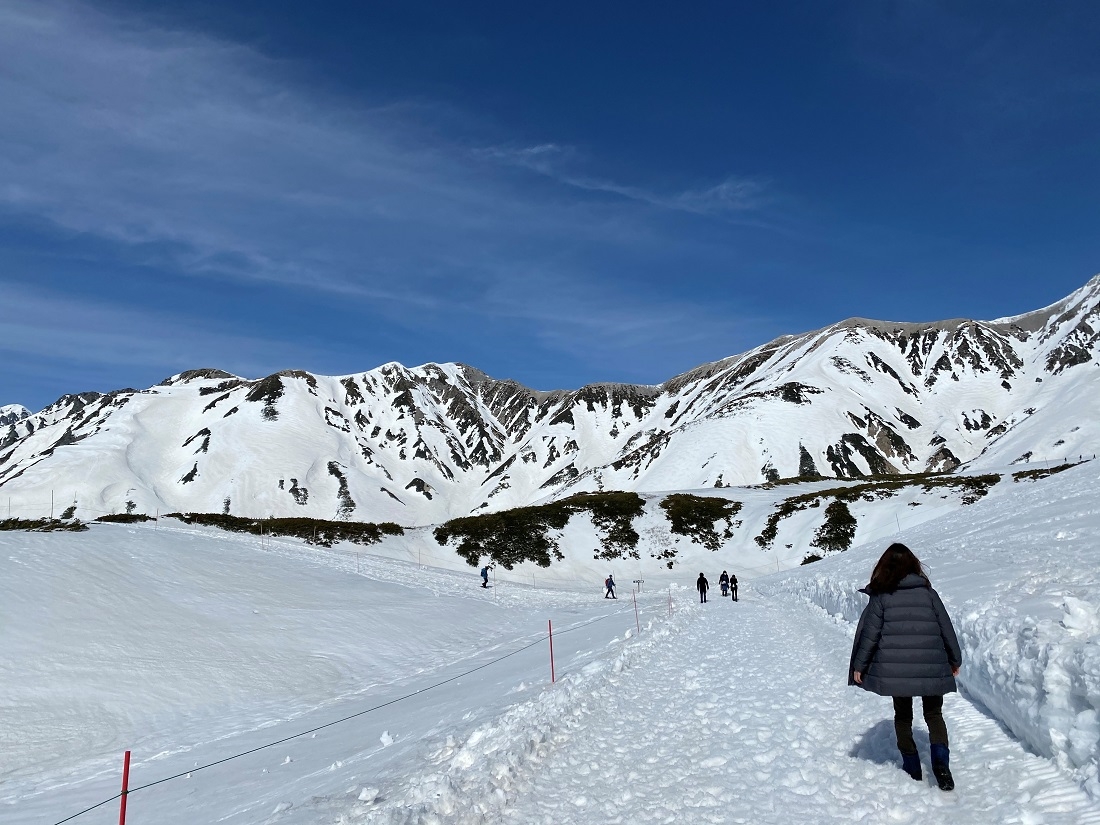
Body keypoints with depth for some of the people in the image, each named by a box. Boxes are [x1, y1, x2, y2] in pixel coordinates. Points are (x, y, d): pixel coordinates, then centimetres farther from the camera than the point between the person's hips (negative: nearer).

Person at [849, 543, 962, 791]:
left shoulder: (880, 596, -3)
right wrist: (955, 659, 20)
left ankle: (911, 768, 17)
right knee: (934, 714, 15)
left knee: (903, 716, 17)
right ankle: (941, 763, -5)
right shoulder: (928, 592, 2)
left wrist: (859, 666, 5)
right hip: (931, 668, 1)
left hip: (894, 669, -1)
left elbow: (869, 634, -3)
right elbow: (946, 627, 7)